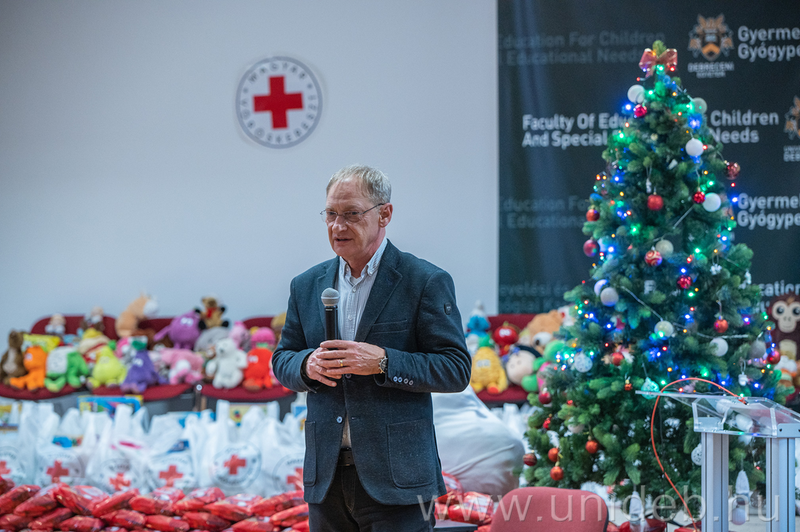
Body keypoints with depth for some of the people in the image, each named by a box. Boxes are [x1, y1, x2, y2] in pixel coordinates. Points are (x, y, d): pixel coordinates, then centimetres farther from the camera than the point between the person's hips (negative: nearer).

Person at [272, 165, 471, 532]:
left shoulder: (426, 282, -3)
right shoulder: (307, 286, 13)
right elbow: (281, 360, 18)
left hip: (396, 476, -5)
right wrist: (307, 365, -6)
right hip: (326, 476, 5)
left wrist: (382, 362, -19)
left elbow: (457, 369, -7)